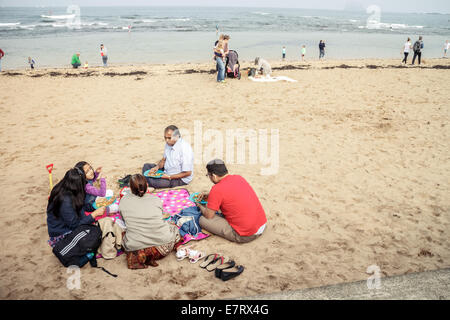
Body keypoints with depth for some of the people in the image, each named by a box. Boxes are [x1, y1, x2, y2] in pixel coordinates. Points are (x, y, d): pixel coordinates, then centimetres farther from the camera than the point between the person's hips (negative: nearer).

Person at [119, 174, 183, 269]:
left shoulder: (124, 201, 1)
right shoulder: (156, 199, 2)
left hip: (135, 247, 1)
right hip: (163, 243, 0)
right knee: (174, 228, 31)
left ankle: (138, 255, 4)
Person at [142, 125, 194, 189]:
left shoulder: (184, 148, -26)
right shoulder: (169, 143, 0)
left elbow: (188, 173, -24)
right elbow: (164, 159, 16)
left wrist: (169, 177, -24)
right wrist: (157, 167, -6)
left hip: (180, 178, -9)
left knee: (153, 182, -28)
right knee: (146, 166, 9)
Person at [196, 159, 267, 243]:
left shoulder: (217, 189, -17)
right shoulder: (238, 178, 6)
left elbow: (209, 216, -8)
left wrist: (200, 206, 12)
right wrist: (209, 195, 20)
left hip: (246, 236, -8)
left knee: (203, 220, -5)